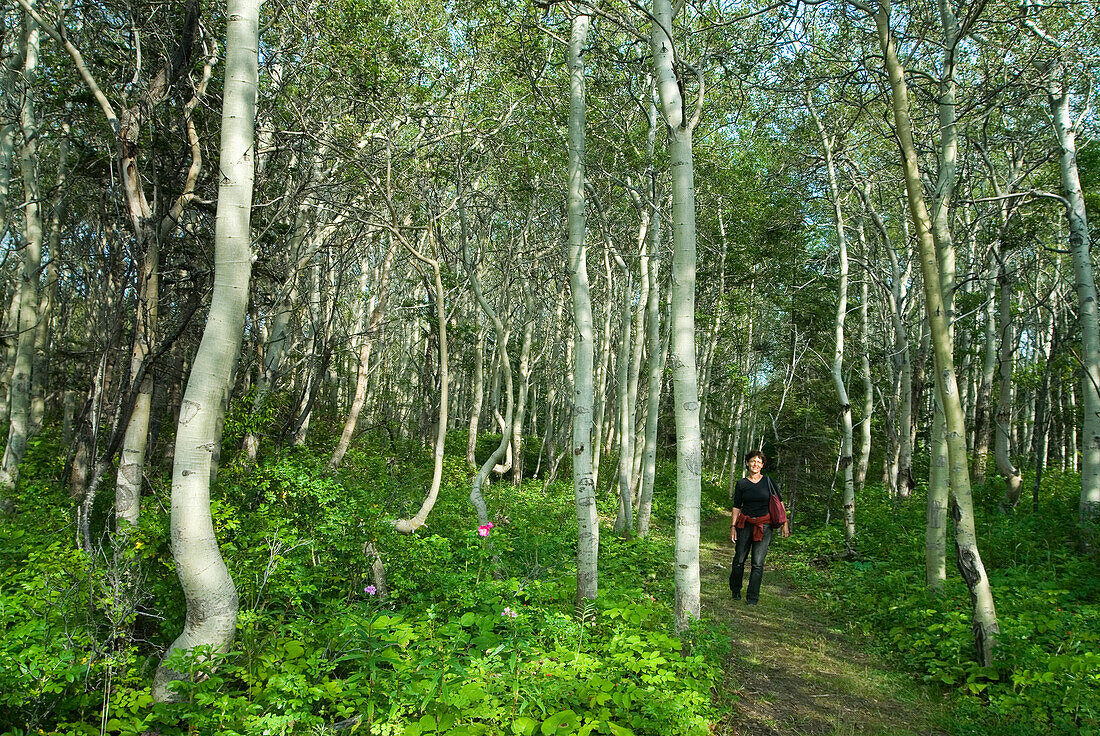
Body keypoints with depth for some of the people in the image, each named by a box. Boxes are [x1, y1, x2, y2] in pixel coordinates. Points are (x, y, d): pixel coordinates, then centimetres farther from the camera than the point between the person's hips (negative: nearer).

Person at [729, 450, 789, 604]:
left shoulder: (768, 481, 2)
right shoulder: (741, 484, 3)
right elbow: (736, 507, 7)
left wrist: (785, 523, 3)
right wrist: (733, 526, 0)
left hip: (764, 526, -1)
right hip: (745, 524, 1)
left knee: (758, 563, -4)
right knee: (739, 559, 4)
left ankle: (752, 597, 7)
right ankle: (735, 591, 25)